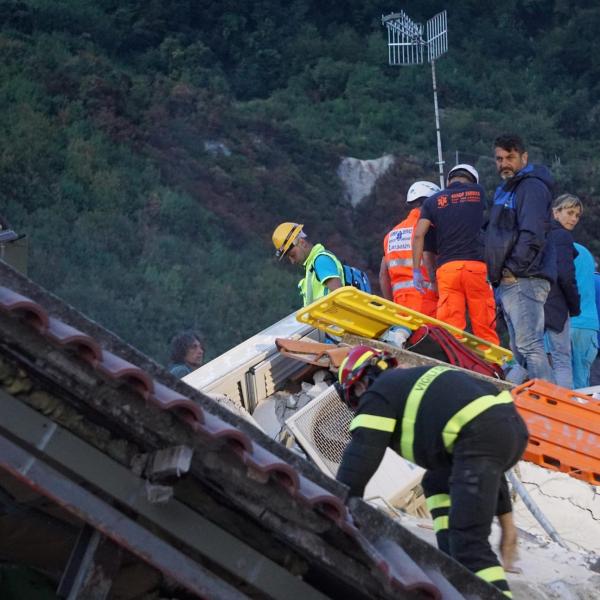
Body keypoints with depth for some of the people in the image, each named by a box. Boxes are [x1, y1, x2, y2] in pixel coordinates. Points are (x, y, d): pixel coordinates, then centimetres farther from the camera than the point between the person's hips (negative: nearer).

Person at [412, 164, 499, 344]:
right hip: (476, 265, 0)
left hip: (446, 267, 1)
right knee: (485, 329, 1)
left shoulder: (432, 201, 12)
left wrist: (416, 270, 3)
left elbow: (419, 235, 2)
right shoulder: (478, 191, 13)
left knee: (450, 329, -4)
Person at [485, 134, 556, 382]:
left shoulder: (532, 187, -7)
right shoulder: (505, 191, 24)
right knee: (519, 350, 10)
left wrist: (514, 269, -17)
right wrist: (498, 274, 16)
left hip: (524, 280, -10)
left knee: (530, 346, -16)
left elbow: (533, 235, -18)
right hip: (507, 284, 10)